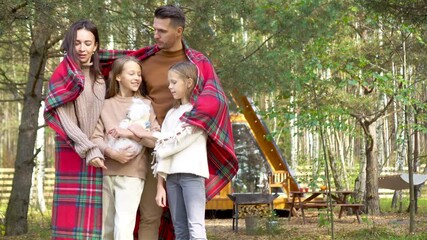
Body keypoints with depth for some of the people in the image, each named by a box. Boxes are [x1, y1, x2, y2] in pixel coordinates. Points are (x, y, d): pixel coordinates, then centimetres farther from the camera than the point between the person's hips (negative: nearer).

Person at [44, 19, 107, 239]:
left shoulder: (100, 78, 15)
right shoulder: (63, 75, 0)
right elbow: (63, 117, -9)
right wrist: (87, 149, -17)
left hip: (97, 153, 4)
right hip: (71, 152, -4)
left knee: (92, 218, 0)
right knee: (70, 213, -8)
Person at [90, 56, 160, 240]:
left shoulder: (145, 104, 7)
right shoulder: (106, 105, 10)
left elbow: (157, 139, -1)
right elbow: (95, 137, 1)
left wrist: (130, 132, -10)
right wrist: (111, 152, -17)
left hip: (132, 173, -2)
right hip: (106, 172, 2)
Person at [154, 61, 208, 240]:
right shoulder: (171, 114, 20)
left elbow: (181, 139, -8)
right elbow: (162, 149, 14)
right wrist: (160, 185, 7)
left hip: (192, 172, -6)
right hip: (171, 174, 6)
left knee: (195, 226, -14)